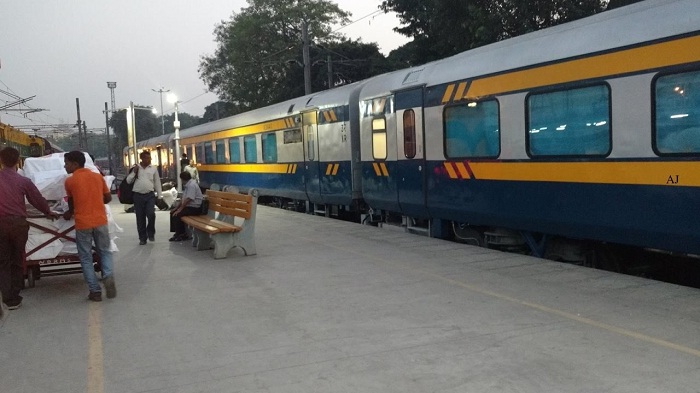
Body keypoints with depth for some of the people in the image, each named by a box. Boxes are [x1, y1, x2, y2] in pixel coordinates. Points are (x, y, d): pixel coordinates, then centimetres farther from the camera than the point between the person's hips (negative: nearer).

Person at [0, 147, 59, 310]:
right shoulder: (23, 181, -3)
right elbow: (38, 199, 5)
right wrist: (49, 212, 23)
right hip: (18, 223, 0)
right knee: (17, 261, 12)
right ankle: (15, 297, 14)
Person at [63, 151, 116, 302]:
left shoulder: (70, 181, -2)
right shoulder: (98, 177, 5)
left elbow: (71, 202, 14)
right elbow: (108, 198, 13)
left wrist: (69, 213, 35)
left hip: (82, 224, -2)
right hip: (100, 221, 3)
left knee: (86, 258, 8)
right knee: (105, 252, 17)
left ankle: (95, 291, 5)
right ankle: (108, 276, -10)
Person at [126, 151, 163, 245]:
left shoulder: (153, 169, 7)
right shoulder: (135, 168, 7)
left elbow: (157, 183, 8)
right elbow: (128, 181, 6)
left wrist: (160, 196, 5)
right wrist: (134, 172, -8)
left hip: (150, 195, -1)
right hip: (138, 196, 1)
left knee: (151, 214, -14)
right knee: (140, 218, 5)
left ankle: (150, 233, 11)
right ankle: (142, 238, 15)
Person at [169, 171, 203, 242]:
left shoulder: (192, 185, -19)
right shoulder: (188, 185, 14)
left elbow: (188, 199, -26)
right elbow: (184, 199, 19)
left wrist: (180, 209, -22)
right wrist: (177, 208, 15)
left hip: (194, 208, -10)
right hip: (188, 206, 10)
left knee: (177, 215, -21)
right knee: (173, 213, 6)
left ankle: (181, 235, -7)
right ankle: (178, 232, 10)